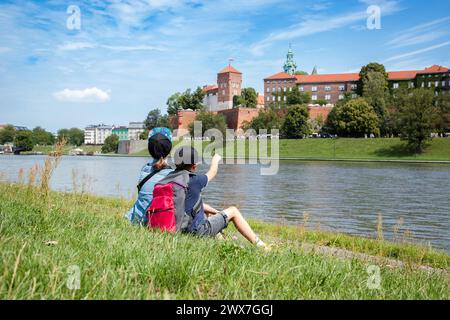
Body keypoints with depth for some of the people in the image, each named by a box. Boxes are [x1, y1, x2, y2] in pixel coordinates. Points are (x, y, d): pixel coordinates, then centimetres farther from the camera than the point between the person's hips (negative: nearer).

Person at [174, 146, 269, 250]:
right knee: (233, 211, 7)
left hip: (181, 229, 8)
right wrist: (215, 160, 26)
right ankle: (259, 245, 14)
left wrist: (215, 211, 22)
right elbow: (212, 173, 4)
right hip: (197, 231, -8)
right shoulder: (194, 181, -20)